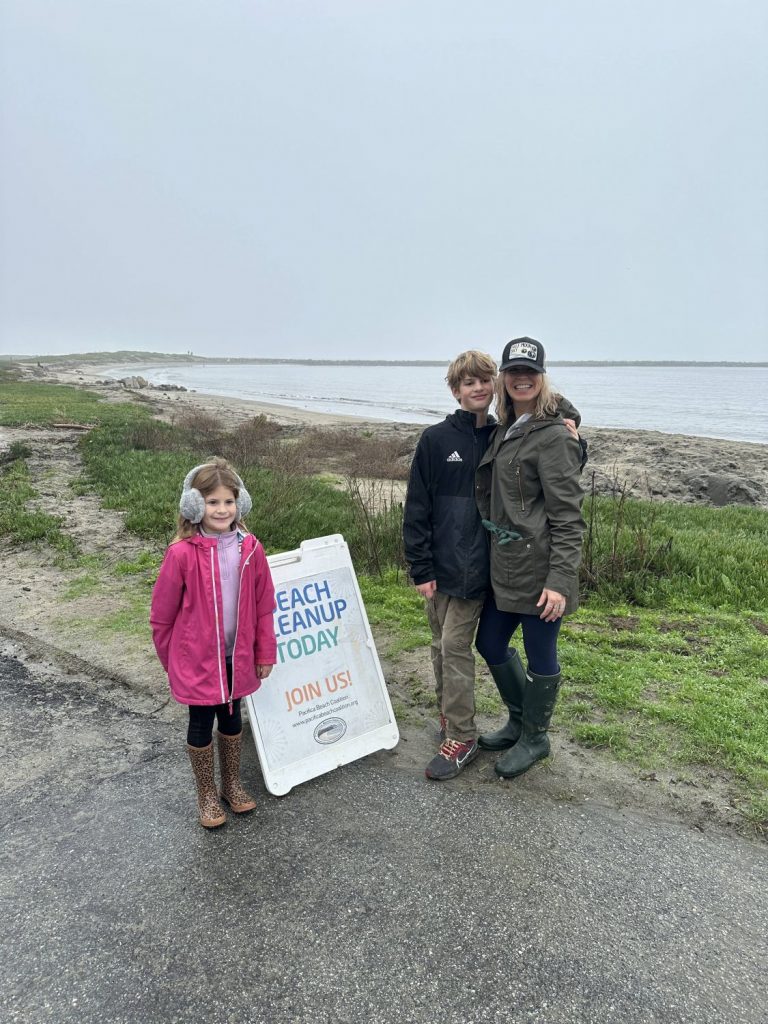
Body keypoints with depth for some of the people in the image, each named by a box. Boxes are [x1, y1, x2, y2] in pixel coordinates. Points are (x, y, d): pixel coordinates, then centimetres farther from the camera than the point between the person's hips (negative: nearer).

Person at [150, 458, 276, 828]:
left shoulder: (250, 550, -8)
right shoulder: (182, 554, -19)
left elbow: (263, 606, 1)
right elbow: (162, 614, -7)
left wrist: (265, 653, 5)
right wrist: (171, 659, 2)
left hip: (237, 656, 3)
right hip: (197, 658, -3)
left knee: (231, 718, 20)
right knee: (201, 724, 12)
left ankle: (232, 784, 42)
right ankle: (206, 795, 34)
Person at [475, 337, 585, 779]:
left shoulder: (554, 435, -13)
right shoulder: (506, 430, 12)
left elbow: (568, 515, -16)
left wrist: (560, 580, -20)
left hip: (539, 569, -9)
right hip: (504, 566, 9)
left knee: (540, 655, 8)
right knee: (490, 643, 19)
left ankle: (534, 738, 30)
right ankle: (520, 719, 41)